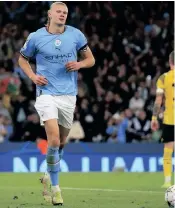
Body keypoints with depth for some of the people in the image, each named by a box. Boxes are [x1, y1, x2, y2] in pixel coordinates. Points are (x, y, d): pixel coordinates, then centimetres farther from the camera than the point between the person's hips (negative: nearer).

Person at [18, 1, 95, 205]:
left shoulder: (76, 35, 1)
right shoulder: (36, 37, -3)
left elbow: (90, 59, 10)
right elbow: (22, 59, 12)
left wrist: (79, 64, -12)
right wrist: (33, 76, -6)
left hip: (68, 94, 3)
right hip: (46, 93, -3)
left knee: (61, 142, 14)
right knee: (54, 139, -17)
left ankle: (49, 177, 37)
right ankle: (55, 187, -8)